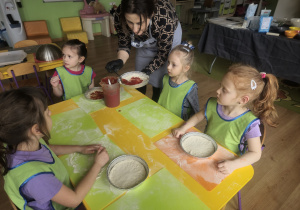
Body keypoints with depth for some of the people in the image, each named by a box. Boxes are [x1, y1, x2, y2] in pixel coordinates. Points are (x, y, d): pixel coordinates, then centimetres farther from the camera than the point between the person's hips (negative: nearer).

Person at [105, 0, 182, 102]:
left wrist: (149, 69, -33)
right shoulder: (119, 15, -31)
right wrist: (120, 61, -34)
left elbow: (163, 53, -26)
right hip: (145, 41, 4)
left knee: (158, 77, -3)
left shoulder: (164, 18, -41)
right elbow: (124, 45, -16)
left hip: (169, 37, -3)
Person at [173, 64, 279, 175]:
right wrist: (183, 128, -6)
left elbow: (255, 153, -15)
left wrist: (234, 164, -30)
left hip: (226, 164, -3)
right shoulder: (213, 105, -11)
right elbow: (199, 116, 8)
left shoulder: (249, 124, -23)